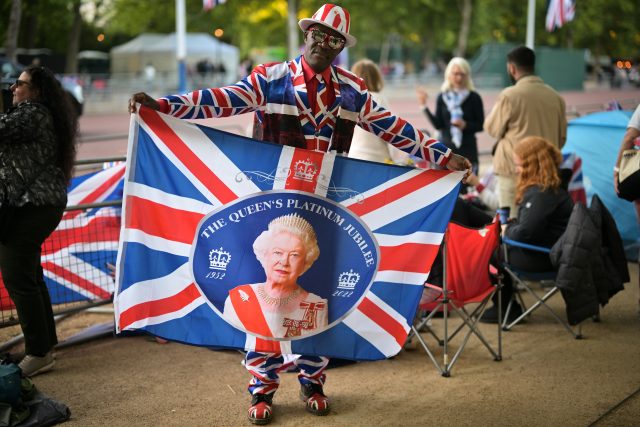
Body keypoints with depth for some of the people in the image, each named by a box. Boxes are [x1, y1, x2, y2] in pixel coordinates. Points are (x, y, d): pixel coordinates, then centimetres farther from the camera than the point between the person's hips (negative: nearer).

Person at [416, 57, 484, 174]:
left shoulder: (474, 98, -2)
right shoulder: (442, 97, 5)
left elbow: (480, 125, 0)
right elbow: (438, 124, 2)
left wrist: (465, 125, -18)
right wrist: (424, 107, -4)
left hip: (467, 150, -2)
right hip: (447, 148, 2)